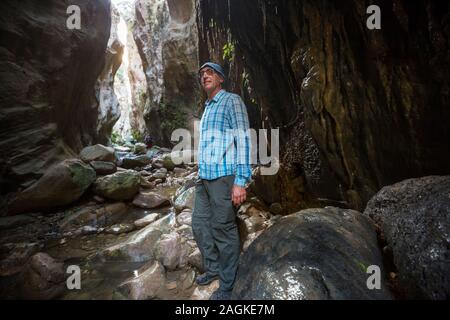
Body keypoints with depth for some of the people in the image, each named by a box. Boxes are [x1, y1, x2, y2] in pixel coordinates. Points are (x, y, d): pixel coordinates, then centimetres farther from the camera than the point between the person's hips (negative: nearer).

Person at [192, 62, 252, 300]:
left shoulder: (232, 101, -3)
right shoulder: (207, 109, 23)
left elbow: (243, 139, -13)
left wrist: (241, 180, -21)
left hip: (224, 177, -8)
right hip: (204, 177, 9)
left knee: (223, 230, -2)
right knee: (200, 225, 13)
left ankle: (227, 285, 14)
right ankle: (212, 269, 32)